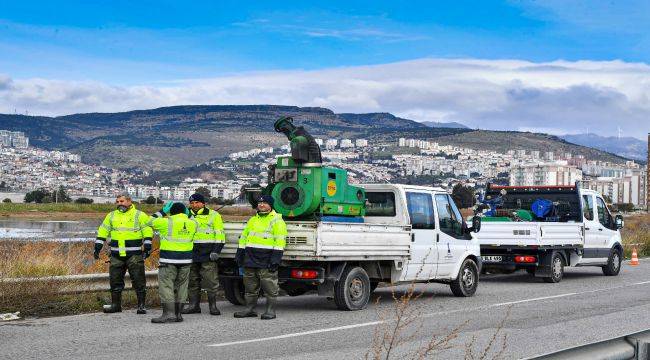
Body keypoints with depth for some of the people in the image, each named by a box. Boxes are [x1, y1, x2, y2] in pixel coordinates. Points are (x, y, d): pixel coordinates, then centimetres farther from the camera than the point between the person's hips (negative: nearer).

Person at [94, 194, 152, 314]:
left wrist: (147, 248, -8)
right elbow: (102, 232, 17)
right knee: (115, 280, 7)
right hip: (116, 255, 4)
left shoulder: (139, 215, 1)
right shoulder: (111, 216, 13)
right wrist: (97, 248, 12)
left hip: (134, 254, -4)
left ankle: (141, 305, 2)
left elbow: (147, 231, -1)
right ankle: (115, 304, 18)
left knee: (138, 280, -4)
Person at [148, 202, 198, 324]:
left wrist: (162, 212, 15)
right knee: (181, 286, 11)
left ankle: (169, 313, -14)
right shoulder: (192, 224, 6)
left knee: (166, 286, -5)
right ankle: (178, 314, 13)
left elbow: (151, 222, 6)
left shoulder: (167, 222, -8)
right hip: (185, 259, 5)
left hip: (169, 259, -5)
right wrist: (187, 214, 25)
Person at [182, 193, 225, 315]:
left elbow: (219, 235, -1)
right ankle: (194, 305, 13)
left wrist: (216, 250, -11)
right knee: (192, 281, 7)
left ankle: (213, 305, -1)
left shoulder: (213, 215, 3)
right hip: (191, 254, 5)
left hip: (208, 254, -5)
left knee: (211, 281, -7)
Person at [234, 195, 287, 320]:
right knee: (250, 286, 9)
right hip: (250, 258, 7)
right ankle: (250, 309, 16)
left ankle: (270, 310, 0)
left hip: (266, 261, -7)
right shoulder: (253, 220, 19)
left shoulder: (277, 220, -3)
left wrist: (276, 258, -18)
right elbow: (243, 238, 23)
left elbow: (280, 241, -11)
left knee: (269, 286, -5)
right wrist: (240, 254, 16)